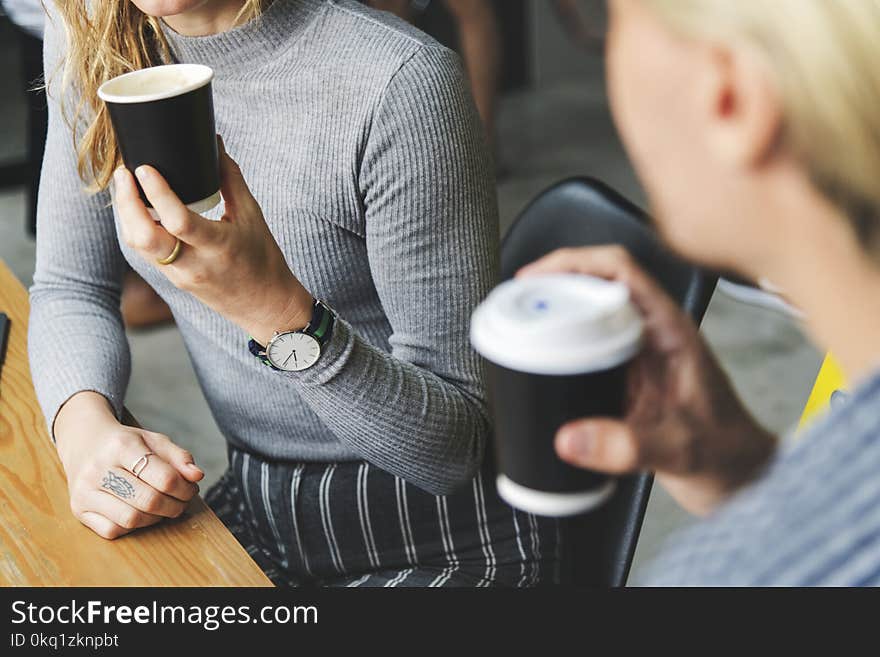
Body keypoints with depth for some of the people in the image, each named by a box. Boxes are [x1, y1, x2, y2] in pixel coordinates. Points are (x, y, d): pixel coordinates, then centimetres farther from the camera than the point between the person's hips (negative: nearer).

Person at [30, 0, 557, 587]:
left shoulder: (404, 82, -24)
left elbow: (458, 444, -21)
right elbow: (72, 287, 6)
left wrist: (277, 309, -37)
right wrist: (85, 424, -15)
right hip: (255, 509, 6)